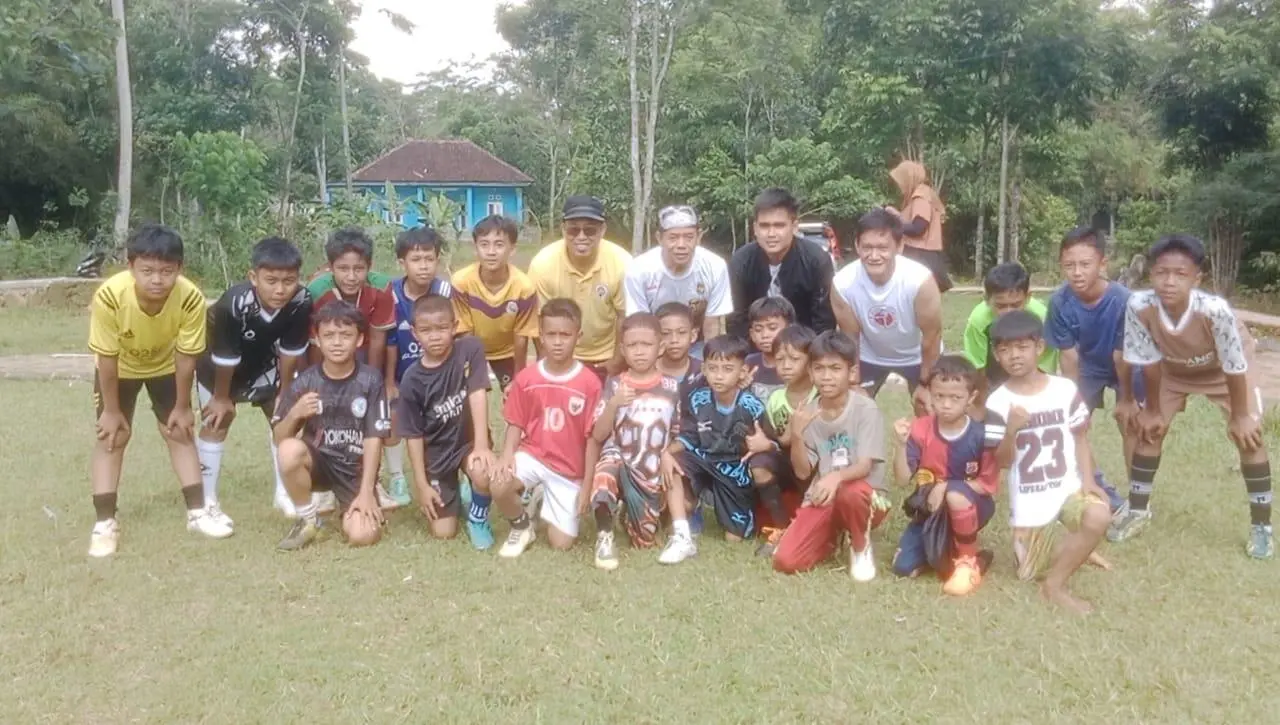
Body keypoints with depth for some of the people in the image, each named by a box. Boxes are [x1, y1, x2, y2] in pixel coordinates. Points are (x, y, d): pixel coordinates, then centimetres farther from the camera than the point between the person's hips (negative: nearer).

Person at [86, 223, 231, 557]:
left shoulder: (191, 298, -37)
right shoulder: (110, 296, -39)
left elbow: (186, 356, -21)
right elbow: (107, 358, -25)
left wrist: (182, 406, -11)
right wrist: (111, 410, -15)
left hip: (165, 365, 1)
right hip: (119, 368, -1)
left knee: (180, 431, 2)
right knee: (112, 435, -5)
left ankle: (197, 512, 12)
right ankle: (104, 523, 2)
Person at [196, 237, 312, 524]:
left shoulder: (302, 302, -34)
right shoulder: (233, 304, -43)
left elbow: (290, 352, -17)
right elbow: (225, 359, -26)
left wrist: (285, 392, -6)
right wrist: (222, 397, -12)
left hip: (263, 359, 4)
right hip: (219, 363, -3)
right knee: (216, 422, -3)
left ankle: (284, 493, 19)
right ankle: (207, 503, 7)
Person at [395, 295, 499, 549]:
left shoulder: (470, 349, -16)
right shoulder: (412, 381, -14)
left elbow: (478, 395, -24)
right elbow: (413, 434, -8)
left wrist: (481, 445, -34)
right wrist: (421, 484, -9)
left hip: (468, 440, -1)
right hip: (436, 451, 1)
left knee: (484, 472, -36)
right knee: (443, 532, -2)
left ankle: (478, 519, -2)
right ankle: (453, 494, 33)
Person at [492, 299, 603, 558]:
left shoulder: (590, 383, -12)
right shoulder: (526, 378, -6)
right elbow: (516, 424, 2)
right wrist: (507, 454, -19)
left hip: (569, 469, -1)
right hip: (533, 455, 1)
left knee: (561, 543, -3)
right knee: (500, 486, -32)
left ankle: (548, 497, 30)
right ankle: (522, 526, 3)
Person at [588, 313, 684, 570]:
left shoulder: (672, 387, 2)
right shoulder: (614, 385, 0)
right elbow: (598, 436, -5)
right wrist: (613, 405, -19)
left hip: (654, 473, 2)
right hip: (620, 462, -2)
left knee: (645, 542, 2)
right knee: (607, 467, -38)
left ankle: (634, 514, 37)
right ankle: (605, 536, -20)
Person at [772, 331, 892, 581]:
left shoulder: (866, 409, -12)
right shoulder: (808, 414, 0)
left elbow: (864, 467, -19)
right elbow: (802, 472, -2)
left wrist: (837, 476, -40)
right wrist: (796, 435, -18)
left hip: (865, 497, -3)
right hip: (822, 498, 3)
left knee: (850, 493, -41)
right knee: (785, 561, -17)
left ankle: (861, 547, -7)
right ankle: (830, 538, 16)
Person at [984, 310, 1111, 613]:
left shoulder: (1065, 389, -3)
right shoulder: (998, 401, -8)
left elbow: (1080, 438, 6)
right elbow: (1002, 461, -7)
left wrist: (1088, 480, -7)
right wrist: (1011, 430, -26)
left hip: (1069, 486, 0)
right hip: (1029, 500, 0)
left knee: (1099, 517, -32)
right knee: (1031, 573, 5)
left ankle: (1055, 586, -14)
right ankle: (1073, 550, 38)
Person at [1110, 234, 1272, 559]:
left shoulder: (1214, 309, -44)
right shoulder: (1139, 306, -37)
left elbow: (1234, 367, -28)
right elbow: (1149, 362, -21)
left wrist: (1240, 416, -16)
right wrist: (1153, 410, -9)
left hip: (1224, 368, -2)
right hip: (1172, 369, 2)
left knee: (1249, 437, -8)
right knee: (1150, 429, -1)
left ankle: (1261, 526, 7)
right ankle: (1138, 512, 15)